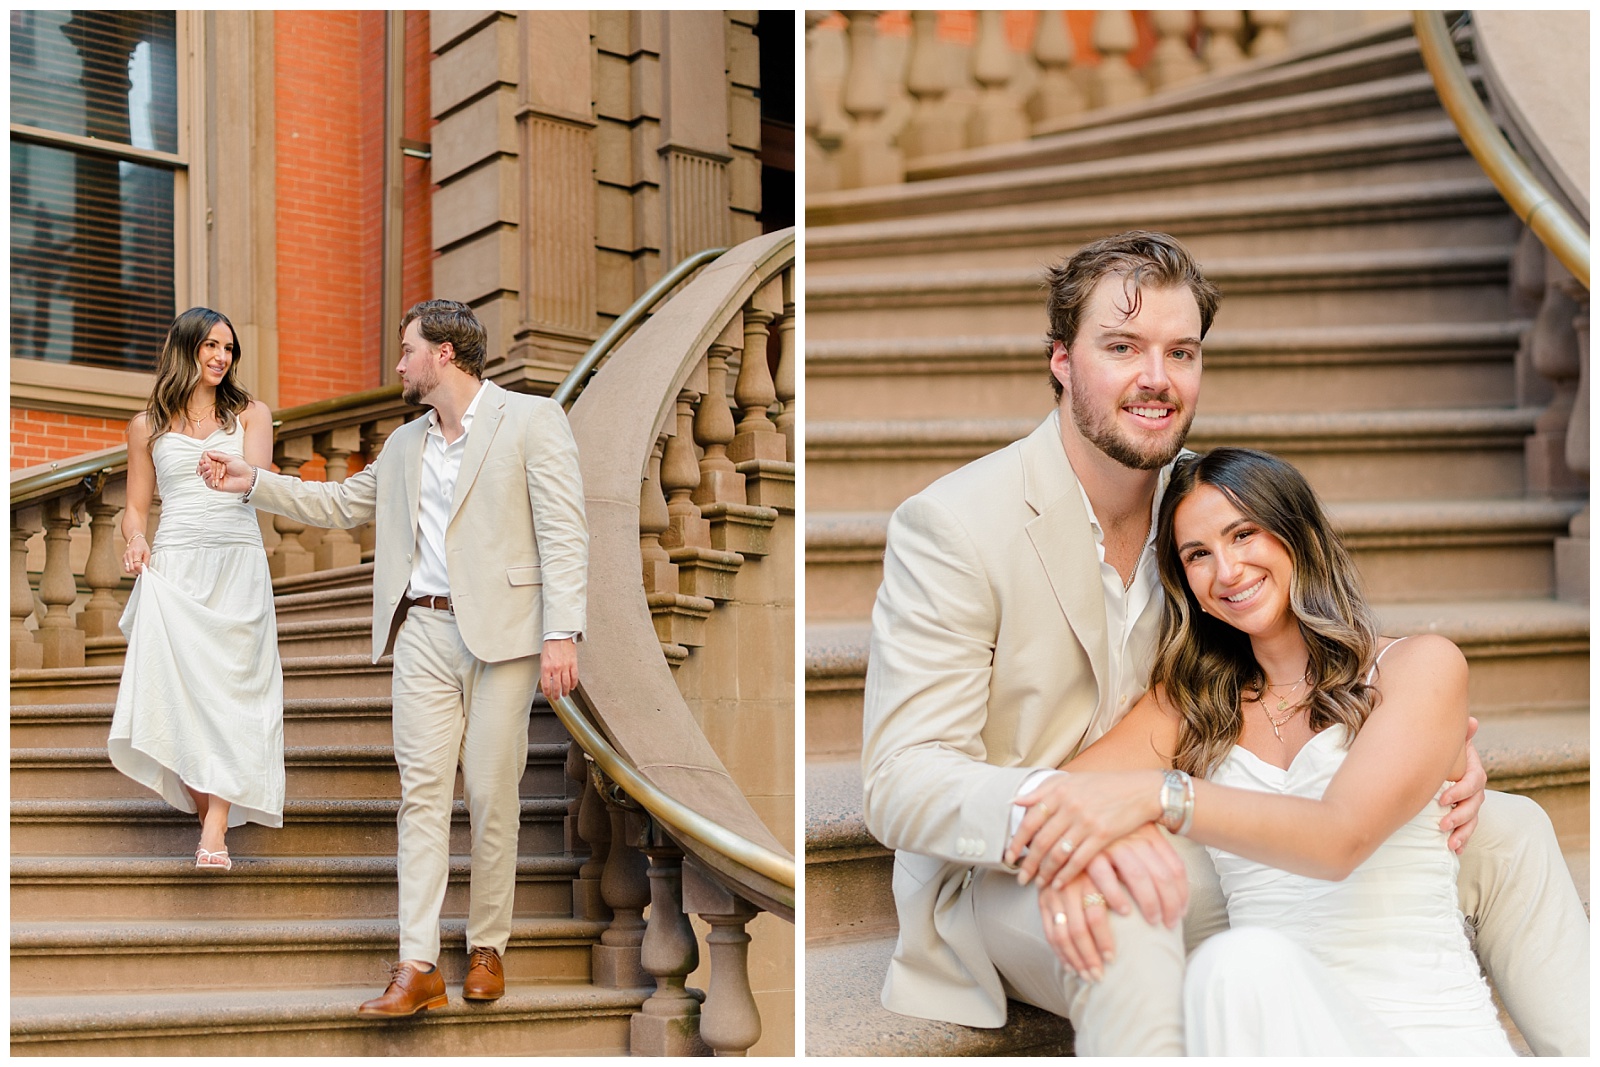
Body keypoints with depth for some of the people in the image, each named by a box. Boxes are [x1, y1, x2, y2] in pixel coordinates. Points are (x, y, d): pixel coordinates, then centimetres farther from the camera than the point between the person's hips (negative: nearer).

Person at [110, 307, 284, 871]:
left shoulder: (250, 414, 12)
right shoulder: (147, 426, 15)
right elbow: (136, 507, 17)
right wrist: (136, 540, -3)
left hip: (238, 565, -1)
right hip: (174, 566, 1)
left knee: (229, 687, -10)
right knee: (177, 686, -12)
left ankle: (215, 830, -14)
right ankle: (211, 813, 0)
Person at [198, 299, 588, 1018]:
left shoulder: (532, 420, -1)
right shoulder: (405, 444, 19)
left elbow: (564, 534, -8)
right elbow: (342, 503, 29)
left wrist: (562, 634, -17)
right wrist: (253, 483, 21)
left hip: (500, 633, -5)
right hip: (422, 633, 5)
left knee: (492, 796, 1)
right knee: (422, 791, -2)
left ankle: (487, 948, 15)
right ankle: (417, 965, -3)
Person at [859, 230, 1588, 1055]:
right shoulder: (947, 528, -17)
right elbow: (900, 781, -22)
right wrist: (1052, 809, -44)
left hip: (1188, 846, 7)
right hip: (1005, 879, -6)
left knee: (1497, 828, 0)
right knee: (1123, 913, -43)